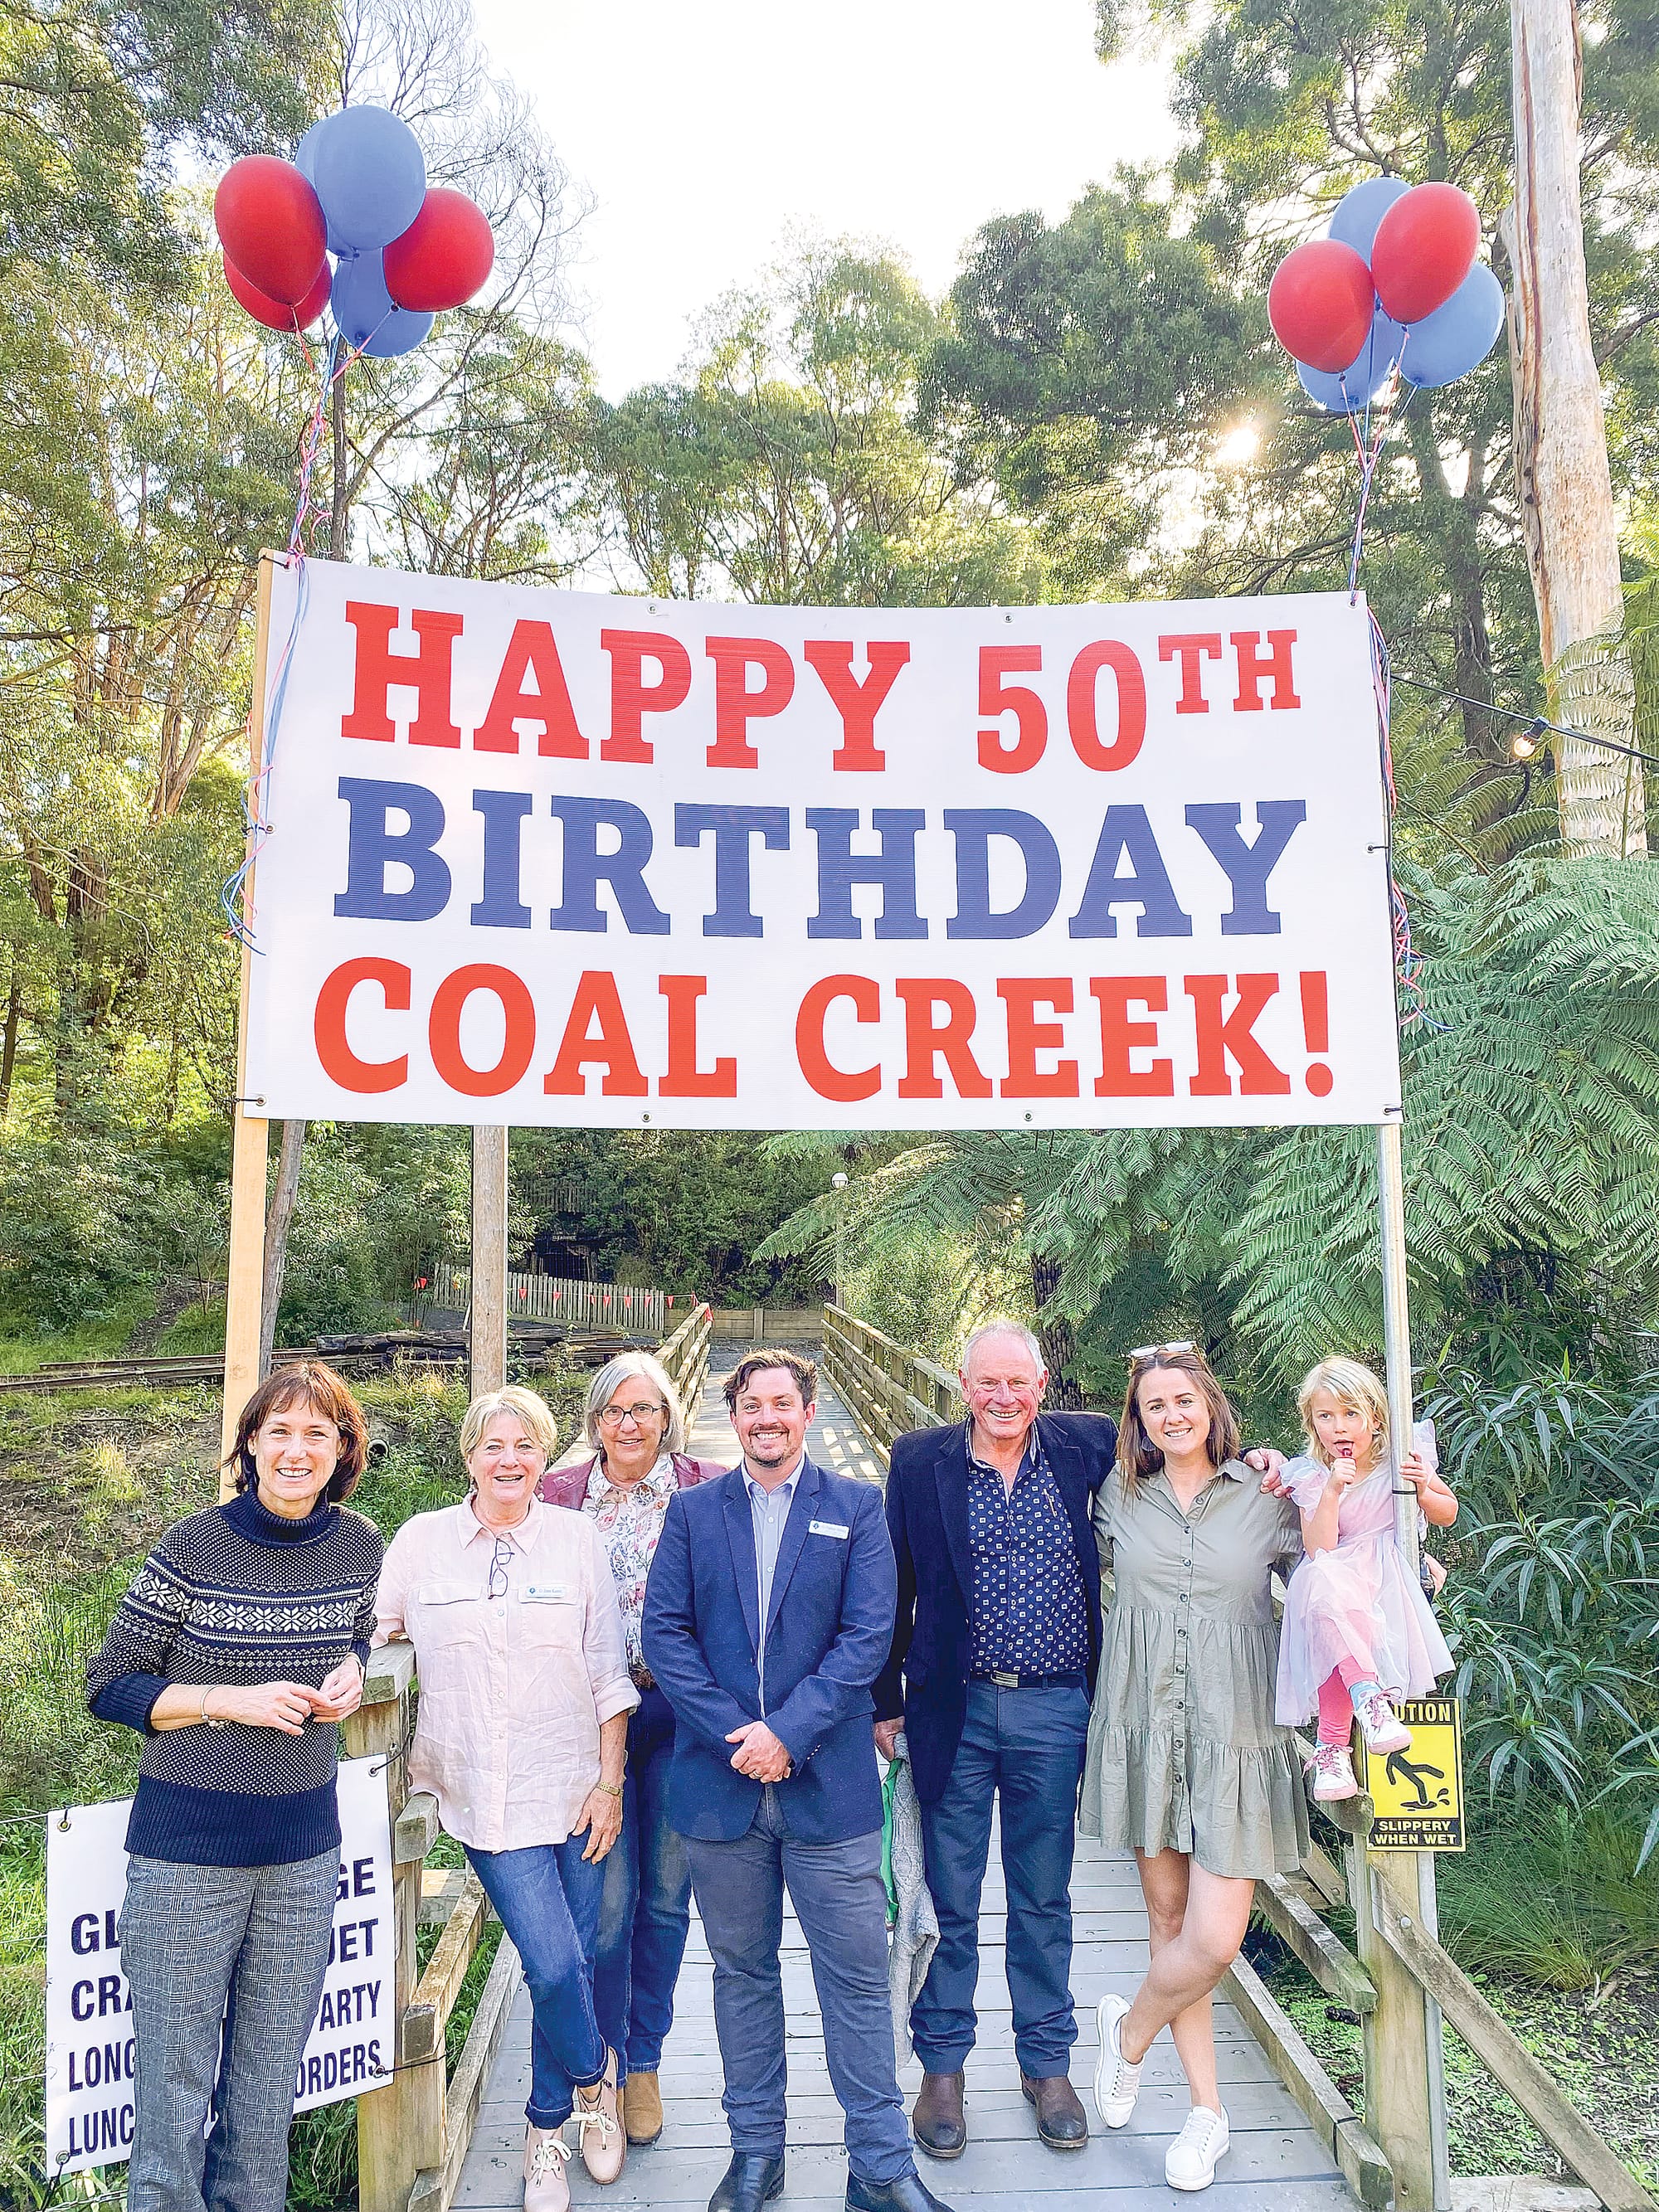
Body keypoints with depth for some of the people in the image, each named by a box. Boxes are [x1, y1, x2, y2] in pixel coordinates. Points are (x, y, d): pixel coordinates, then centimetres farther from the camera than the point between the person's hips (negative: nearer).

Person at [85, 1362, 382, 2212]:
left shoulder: (358, 1545, -3)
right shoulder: (191, 1549, -14)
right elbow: (109, 1686, -7)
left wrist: (349, 1674, -6)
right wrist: (230, 1701, -19)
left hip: (304, 1850, 4)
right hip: (188, 1851, -3)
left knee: (270, 2078, 19)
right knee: (175, 2078, 9)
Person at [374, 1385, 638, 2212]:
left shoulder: (577, 1538, -1)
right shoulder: (423, 1539, 0)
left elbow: (608, 1671, 2)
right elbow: (377, 1630, 14)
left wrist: (610, 1782, -1)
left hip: (572, 1790, 1)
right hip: (486, 1796, 0)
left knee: (563, 1965, 7)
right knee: (553, 1965, -8)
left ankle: (547, 2127, 36)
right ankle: (592, 2073, 26)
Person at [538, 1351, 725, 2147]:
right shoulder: (558, 1493, 1)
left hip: (680, 1711, 0)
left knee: (666, 1895, 12)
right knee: (607, 1901, 1)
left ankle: (643, 2061, 33)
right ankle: (603, 2070, 25)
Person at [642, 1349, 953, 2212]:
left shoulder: (856, 1506, 1)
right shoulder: (691, 1509, 5)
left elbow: (868, 1634, -6)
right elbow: (663, 1631, -2)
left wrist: (788, 1731, -15)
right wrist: (735, 1735, -12)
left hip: (827, 1780, -1)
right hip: (719, 1783, 2)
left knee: (857, 1977, 5)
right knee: (742, 1971, 15)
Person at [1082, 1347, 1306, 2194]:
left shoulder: (1265, 1499, -1)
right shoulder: (1119, 1498, 4)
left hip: (1233, 1736, -1)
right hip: (1144, 1731, 2)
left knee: (1215, 1940, -6)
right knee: (1168, 1919, 10)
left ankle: (1129, 2028, 25)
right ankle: (1206, 2107, 30)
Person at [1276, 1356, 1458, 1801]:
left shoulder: (1399, 1460, 3)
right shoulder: (1310, 1477, 0)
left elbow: (1448, 1516, 16)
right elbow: (1319, 1552, -12)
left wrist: (1423, 1491, -7)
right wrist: (1332, 1491, -25)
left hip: (1390, 1584, 0)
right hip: (1336, 1580, 0)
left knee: (1332, 1641, -34)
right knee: (1322, 1579, -40)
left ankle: (1332, 1746, -28)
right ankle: (1369, 1693, -43)